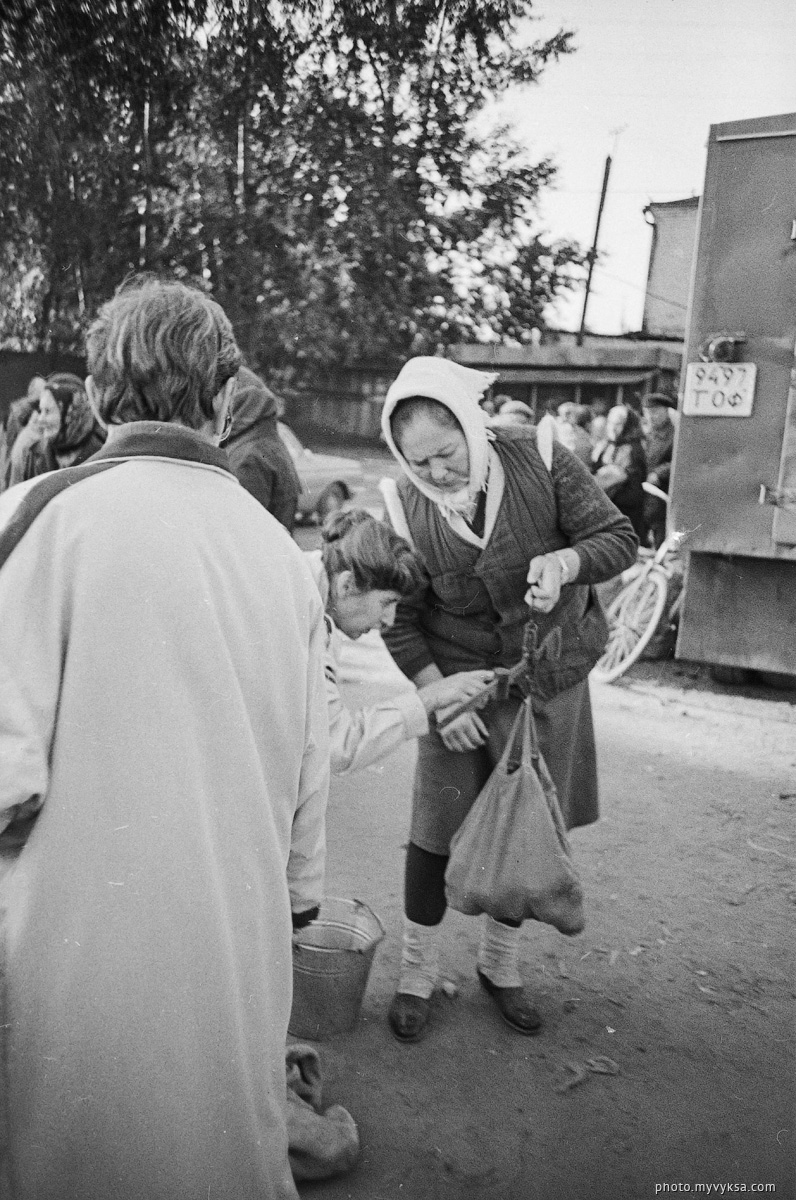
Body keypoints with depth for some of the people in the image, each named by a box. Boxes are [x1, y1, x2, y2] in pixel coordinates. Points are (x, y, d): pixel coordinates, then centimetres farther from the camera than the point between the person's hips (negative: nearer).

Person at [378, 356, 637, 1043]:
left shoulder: (539, 459, -13)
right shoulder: (406, 508, -13)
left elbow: (620, 537, -8)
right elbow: (399, 620, -7)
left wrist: (564, 560, -28)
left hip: (550, 680, 1)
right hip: (459, 682, -1)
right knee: (437, 828, 1)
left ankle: (500, 962, 35)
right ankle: (418, 970, 25)